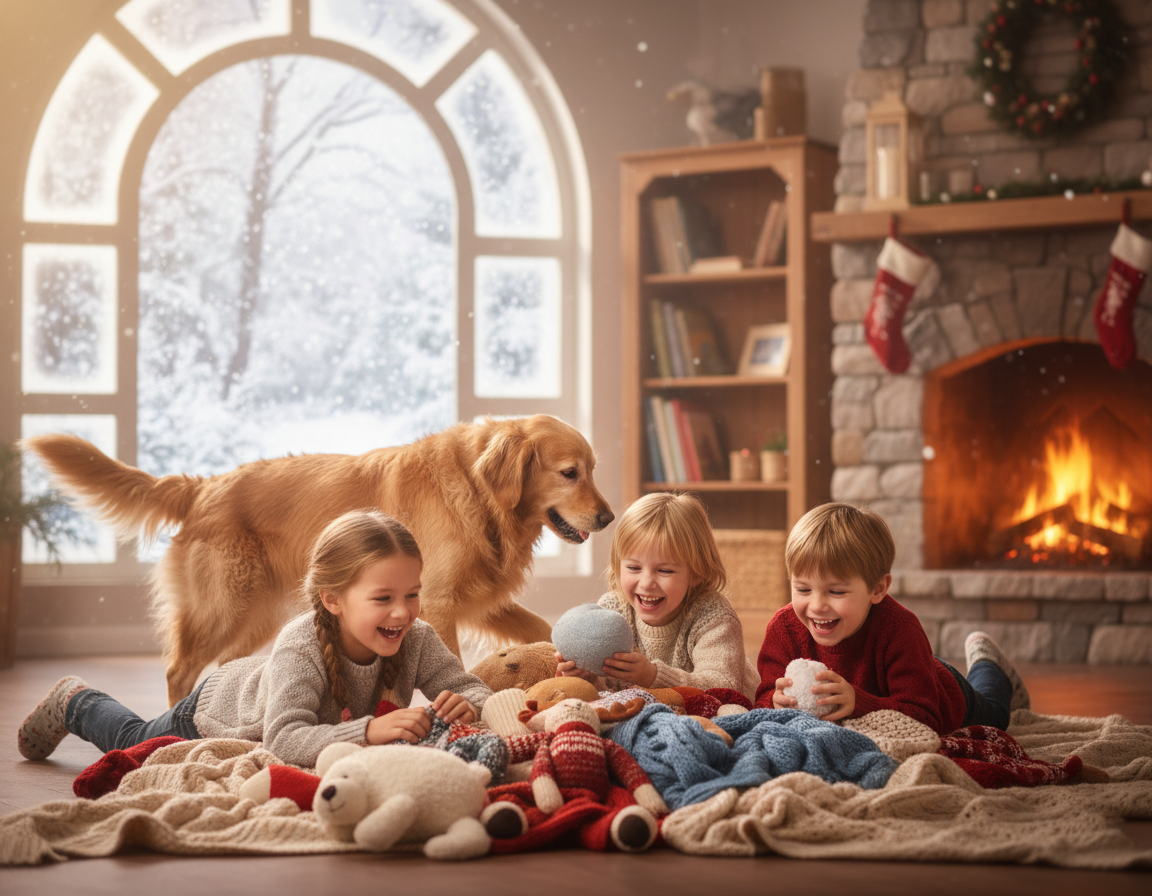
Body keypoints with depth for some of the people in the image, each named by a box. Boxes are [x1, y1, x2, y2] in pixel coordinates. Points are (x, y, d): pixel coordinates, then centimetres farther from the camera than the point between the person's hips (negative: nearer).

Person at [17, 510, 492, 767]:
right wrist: (369, 729, -70)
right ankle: (74, 703, 53)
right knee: (133, 742, 23)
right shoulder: (300, 647, -48)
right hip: (219, 708, -4)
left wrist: (465, 705, -53)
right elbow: (284, 741, -57)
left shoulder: (417, 641, -33)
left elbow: (475, 690, -28)